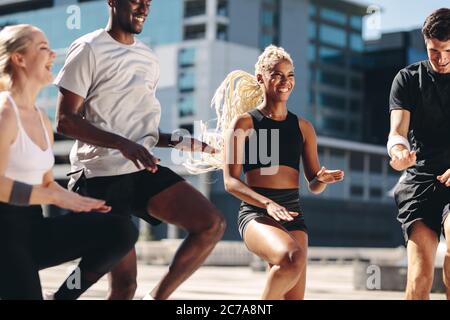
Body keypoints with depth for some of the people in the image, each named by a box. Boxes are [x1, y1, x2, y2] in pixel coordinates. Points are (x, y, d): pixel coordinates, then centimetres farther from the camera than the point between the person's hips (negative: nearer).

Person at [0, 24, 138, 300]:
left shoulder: (43, 121, 15)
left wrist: (79, 201, 0)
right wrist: (58, 198, -16)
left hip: (33, 228, 8)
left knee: (120, 231, -8)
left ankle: (64, 295, 3)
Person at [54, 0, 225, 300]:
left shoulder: (149, 58, 17)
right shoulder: (89, 49, -4)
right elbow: (66, 120, -11)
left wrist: (176, 141, 5)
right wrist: (123, 145, -23)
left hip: (145, 170, 6)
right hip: (101, 175, -6)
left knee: (213, 223, -13)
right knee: (124, 282, -5)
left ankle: (158, 297, -1)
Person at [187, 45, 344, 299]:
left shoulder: (303, 127, 16)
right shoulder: (244, 123, 4)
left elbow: (314, 185, 18)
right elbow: (231, 182, -5)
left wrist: (323, 179, -6)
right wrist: (268, 204, -20)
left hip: (293, 215, 5)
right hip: (256, 213, -5)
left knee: (294, 297, -3)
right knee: (293, 257, -34)